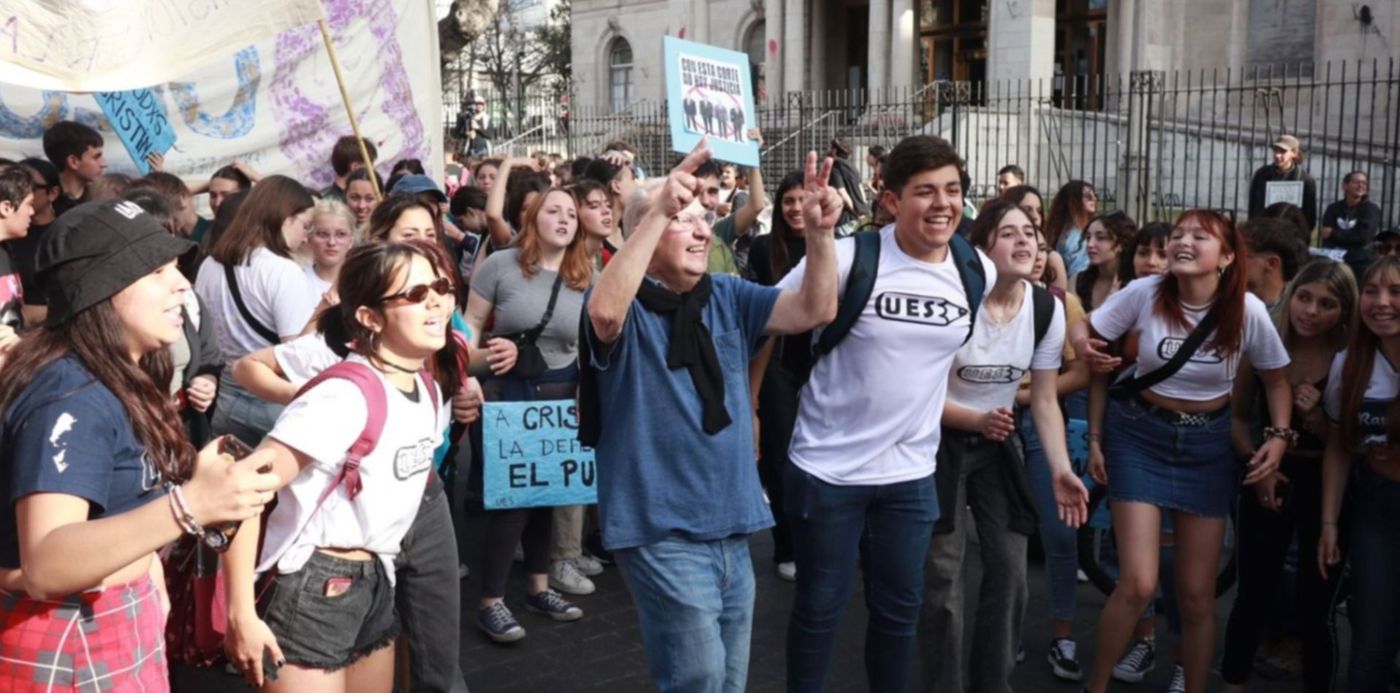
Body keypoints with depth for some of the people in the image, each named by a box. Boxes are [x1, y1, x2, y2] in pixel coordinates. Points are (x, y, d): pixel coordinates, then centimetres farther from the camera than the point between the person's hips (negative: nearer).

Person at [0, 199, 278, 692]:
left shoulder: (122, 379, 4)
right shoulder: (71, 397, -25)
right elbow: (44, 566, -37)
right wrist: (188, 507, -49)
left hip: (122, 614, 9)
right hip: (68, 635, -9)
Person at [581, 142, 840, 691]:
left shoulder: (728, 297, 8)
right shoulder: (626, 306, -9)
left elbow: (815, 309, -1)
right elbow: (604, 311, -34)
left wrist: (819, 231, -17)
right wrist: (659, 211, -37)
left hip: (730, 527, 7)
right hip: (662, 530, -6)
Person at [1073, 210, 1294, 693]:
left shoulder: (1248, 310, -11)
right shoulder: (1144, 293, -14)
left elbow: (1276, 379, 6)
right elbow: (1084, 335, -3)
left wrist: (1280, 435, -10)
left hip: (1208, 445, 2)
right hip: (1140, 434, -2)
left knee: (1196, 594, 6)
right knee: (1138, 585, -11)